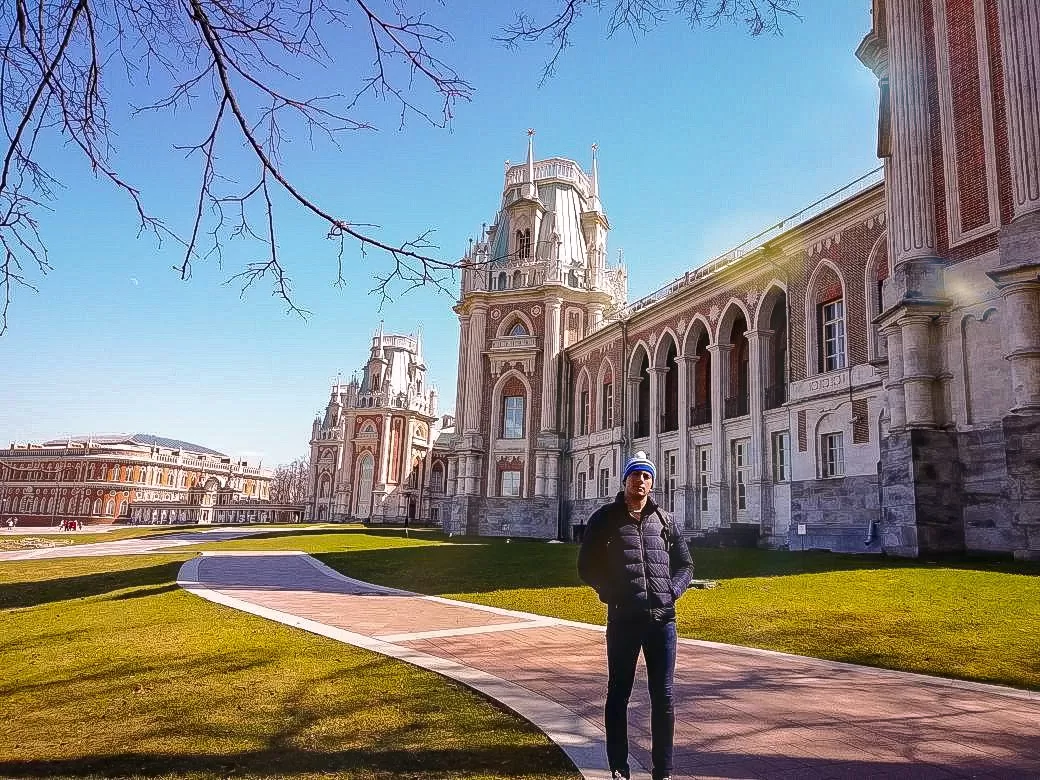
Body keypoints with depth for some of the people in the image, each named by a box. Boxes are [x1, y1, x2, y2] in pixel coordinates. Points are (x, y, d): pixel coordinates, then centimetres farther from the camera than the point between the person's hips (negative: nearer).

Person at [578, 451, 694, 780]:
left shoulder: (664, 520, 10)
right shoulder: (605, 518, 3)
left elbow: (685, 564, 15)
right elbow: (587, 566, 4)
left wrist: (671, 591, 0)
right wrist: (612, 593, -6)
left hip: (662, 619, 2)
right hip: (623, 619, -2)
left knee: (663, 697, 7)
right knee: (618, 695, 7)